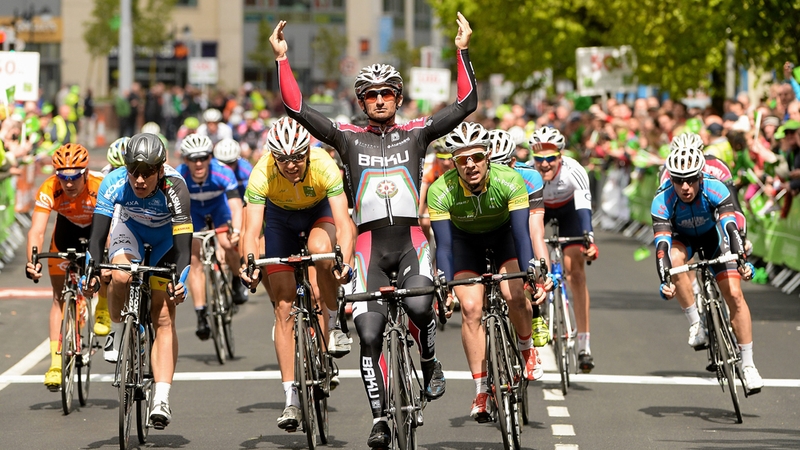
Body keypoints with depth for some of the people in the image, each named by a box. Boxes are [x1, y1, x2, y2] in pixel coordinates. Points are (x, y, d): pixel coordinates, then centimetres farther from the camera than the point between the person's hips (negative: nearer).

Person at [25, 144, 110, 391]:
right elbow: (37, 230, -40)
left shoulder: (101, 187, -37)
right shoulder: (49, 190, -33)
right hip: (67, 230, 1)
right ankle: (56, 362, -2)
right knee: (60, 297, -3)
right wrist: (33, 262, -57)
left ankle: (103, 310, -5)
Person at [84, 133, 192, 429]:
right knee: (121, 277, -32)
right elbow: (98, 234, -32)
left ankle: (162, 400, -17)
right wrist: (91, 270, -47)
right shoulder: (114, 183, -31)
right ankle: (119, 333, -2)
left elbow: (183, 243, -38)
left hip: (165, 237, -1)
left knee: (164, 318, -12)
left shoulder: (174, 188, -36)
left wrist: (181, 282, -53)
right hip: (129, 227, 1)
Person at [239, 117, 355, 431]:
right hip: (280, 217, 1)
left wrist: (345, 261, -59)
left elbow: (343, 223, -42)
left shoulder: (324, 166, -36)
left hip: (320, 210, -1)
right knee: (284, 306, -7)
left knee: (321, 249, -38)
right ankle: (291, 398, -4)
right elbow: (252, 230, -38)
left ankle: (331, 325, -14)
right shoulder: (262, 175, -33)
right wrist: (249, 264, -57)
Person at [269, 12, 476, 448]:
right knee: (369, 335, -7)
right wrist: (282, 58, -3)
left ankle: (431, 363, 3)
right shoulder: (348, 137, 9)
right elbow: (295, 107, 2)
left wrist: (462, 51, -4)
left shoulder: (415, 133, 9)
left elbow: (466, 103, 3)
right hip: (370, 245, 1)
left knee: (418, 306, -28)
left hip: (410, 240, -1)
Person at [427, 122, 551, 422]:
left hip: (504, 232, 0)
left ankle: (527, 347, 10)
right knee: (471, 308, -14)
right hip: (465, 240, 1)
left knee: (514, 296, -22)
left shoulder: (509, 181, -33)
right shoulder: (441, 191, -32)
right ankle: (481, 391, -6)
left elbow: (522, 233, -34)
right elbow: (443, 245, -30)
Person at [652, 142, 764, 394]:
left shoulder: (715, 189, -33)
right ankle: (696, 325, -25)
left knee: (734, 294, -14)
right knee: (674, 257, -36)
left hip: (713, 235, 0)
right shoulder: (662, 201, -32)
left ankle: (747, 365, -6)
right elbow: (661, 243, -39)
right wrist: (664, 282, -52)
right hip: (682, 238, 0)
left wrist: (743, 261, -57)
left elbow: (731, 226, -42)